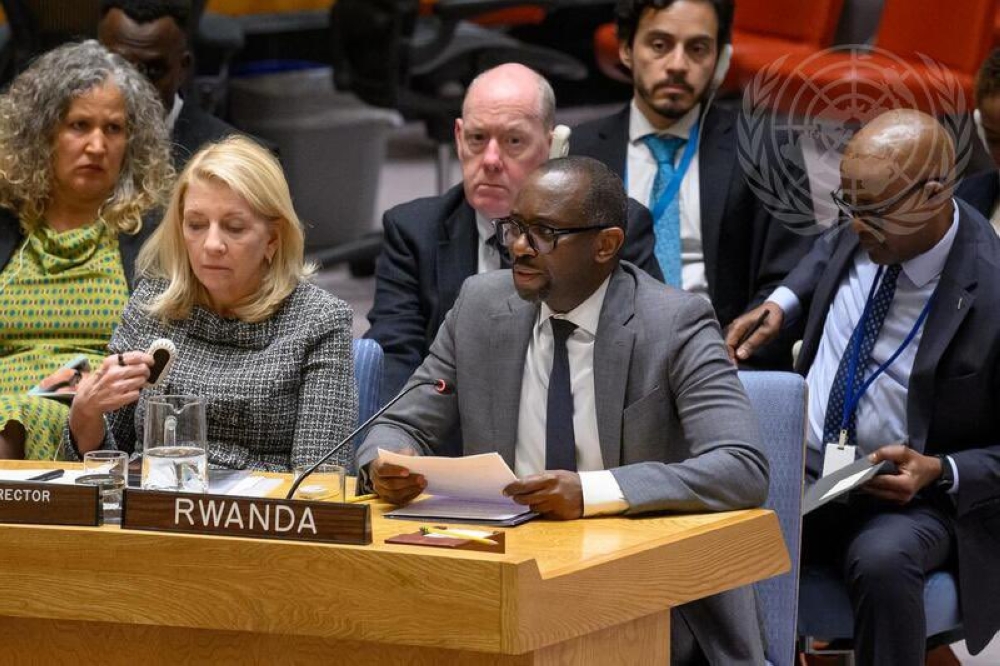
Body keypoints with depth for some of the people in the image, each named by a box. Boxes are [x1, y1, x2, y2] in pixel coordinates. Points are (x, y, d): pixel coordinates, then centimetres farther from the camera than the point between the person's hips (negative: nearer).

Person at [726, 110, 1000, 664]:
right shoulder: (867, 234, -1)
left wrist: (941, 471, -23)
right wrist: (782, 302, 10)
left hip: (905, 495, -5)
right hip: (801, 475, 5)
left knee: (882, 561, -39)